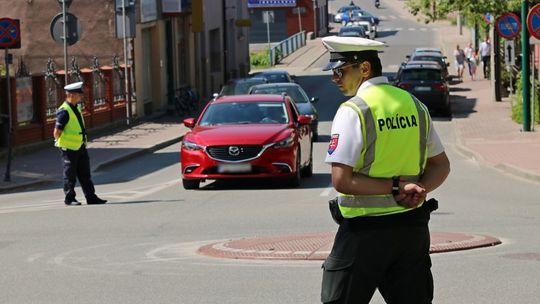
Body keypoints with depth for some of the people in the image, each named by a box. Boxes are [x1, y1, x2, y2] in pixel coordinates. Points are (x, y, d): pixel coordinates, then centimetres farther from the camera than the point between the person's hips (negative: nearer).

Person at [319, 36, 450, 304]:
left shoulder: (353, 111, -12)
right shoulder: (414, 105, 8)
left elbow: (341, 181, -19)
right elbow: (441, 165, 14)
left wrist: (396, 187, -14)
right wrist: (419, 190, -3)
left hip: (365, 230, -6)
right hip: (413, 226, 6)